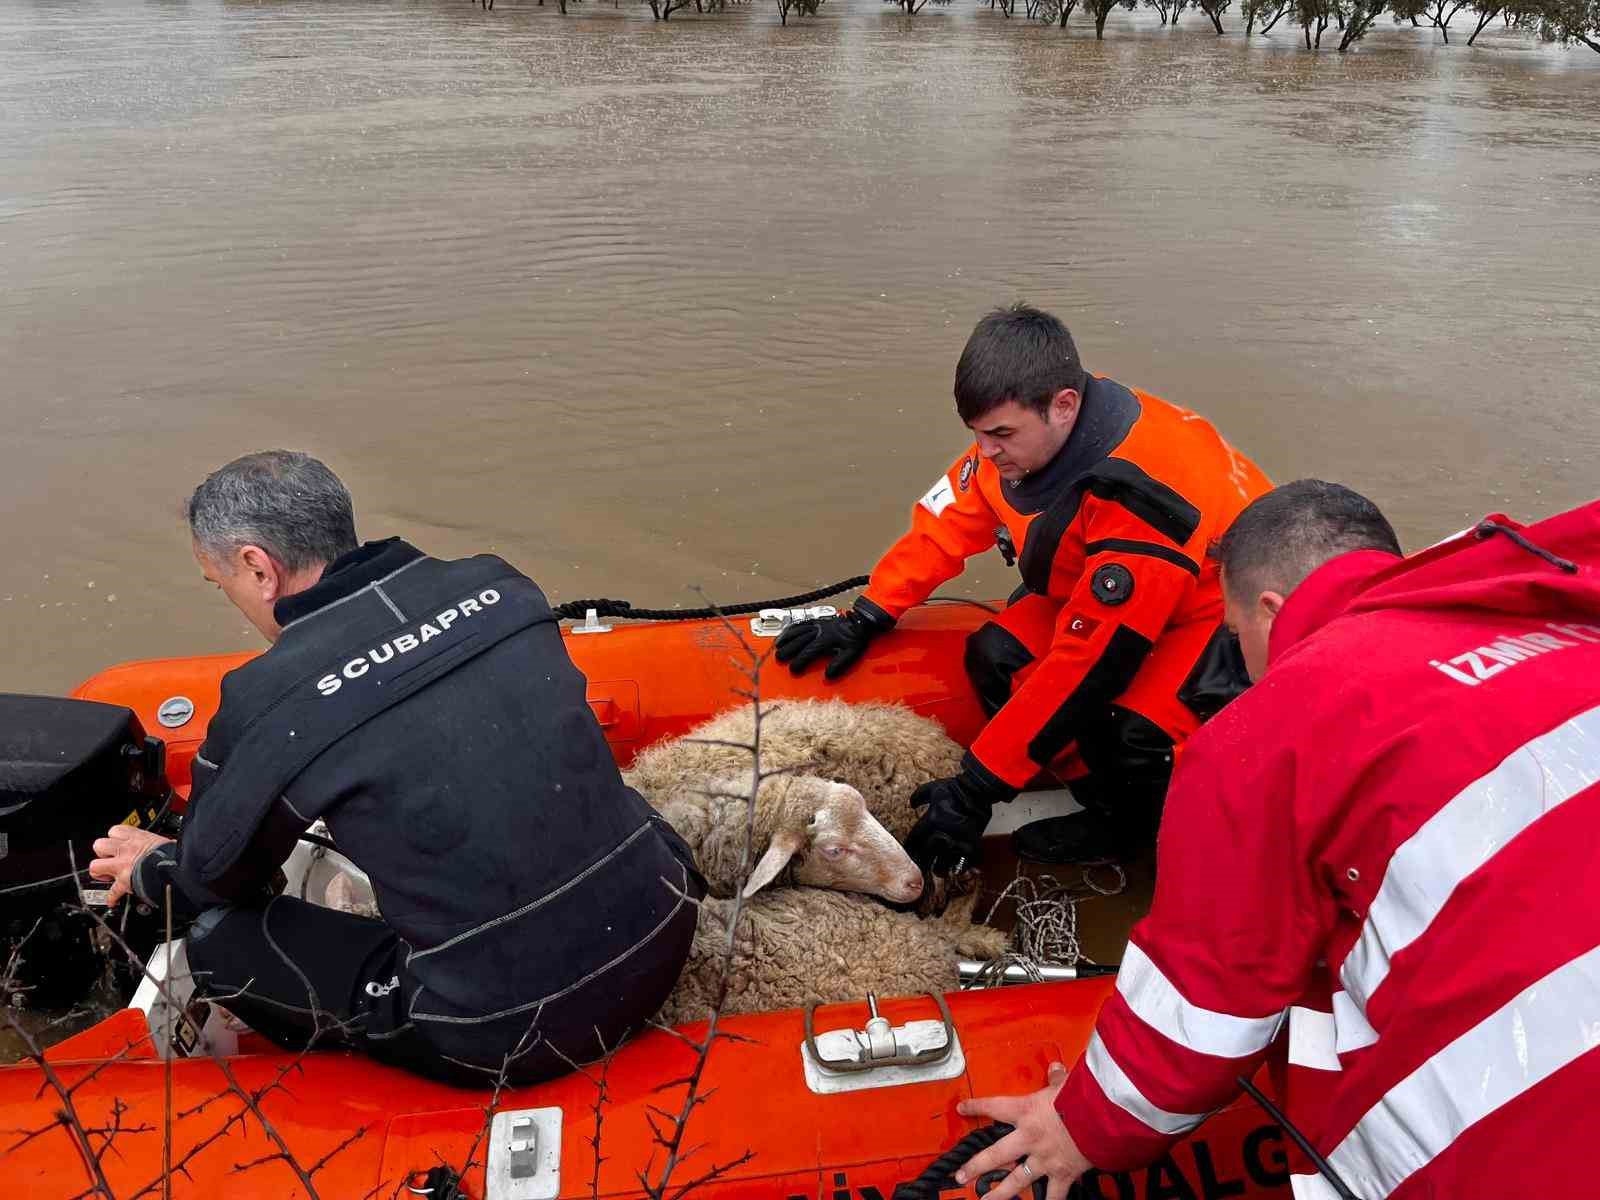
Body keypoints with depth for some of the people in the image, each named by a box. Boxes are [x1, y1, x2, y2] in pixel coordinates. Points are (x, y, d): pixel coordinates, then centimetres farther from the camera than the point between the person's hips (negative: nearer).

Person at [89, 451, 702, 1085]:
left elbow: (214, 878, 8)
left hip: (514, 1039, -5)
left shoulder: (265, 706, -13)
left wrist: (151, 870, 34)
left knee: (215, 938, 9)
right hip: (666, 942, 6)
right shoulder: (497, 584, 1)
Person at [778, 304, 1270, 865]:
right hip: (1109, 592, 8)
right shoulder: (1029, 433, -14)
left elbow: (1084, 664, -34)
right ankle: (1108, 802, 1)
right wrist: (864, 619, -1)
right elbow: (948, 522, 0)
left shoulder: (1142, 501, -37)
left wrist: (974, 790, -28)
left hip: (1224, 613, -7)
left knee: (1128, 727, -33)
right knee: (995, 654, -12)